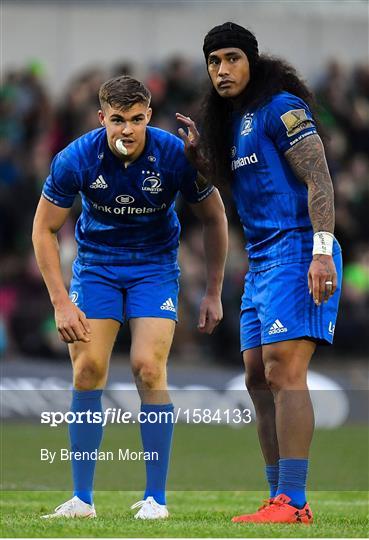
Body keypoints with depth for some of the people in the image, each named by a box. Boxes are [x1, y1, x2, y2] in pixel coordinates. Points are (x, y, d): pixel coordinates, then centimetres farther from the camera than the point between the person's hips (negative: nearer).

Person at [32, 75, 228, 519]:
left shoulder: (177, 156, -21)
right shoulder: (75, 160, -20)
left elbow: (213, 219, -4)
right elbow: (44, 229, -7)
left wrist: (213, 294, -3)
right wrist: (62, 303, -13)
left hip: (154, 266, -1)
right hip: (95, 263, 1)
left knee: (148, 368, -16)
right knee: (87, 371, -8)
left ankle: (155, 497, -6)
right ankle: (82, 498, 1)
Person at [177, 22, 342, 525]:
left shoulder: (281, 106, -8)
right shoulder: (233, 120, 19)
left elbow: (317, 178, -16)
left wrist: (322, 252, -25)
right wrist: (197, 153, 16)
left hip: (297, 251, -10)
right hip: (262, 258, 10)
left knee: (283, 373, -16)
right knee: (259, 379, 7)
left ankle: (293, 502, -20)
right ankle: (282, 500, 9)